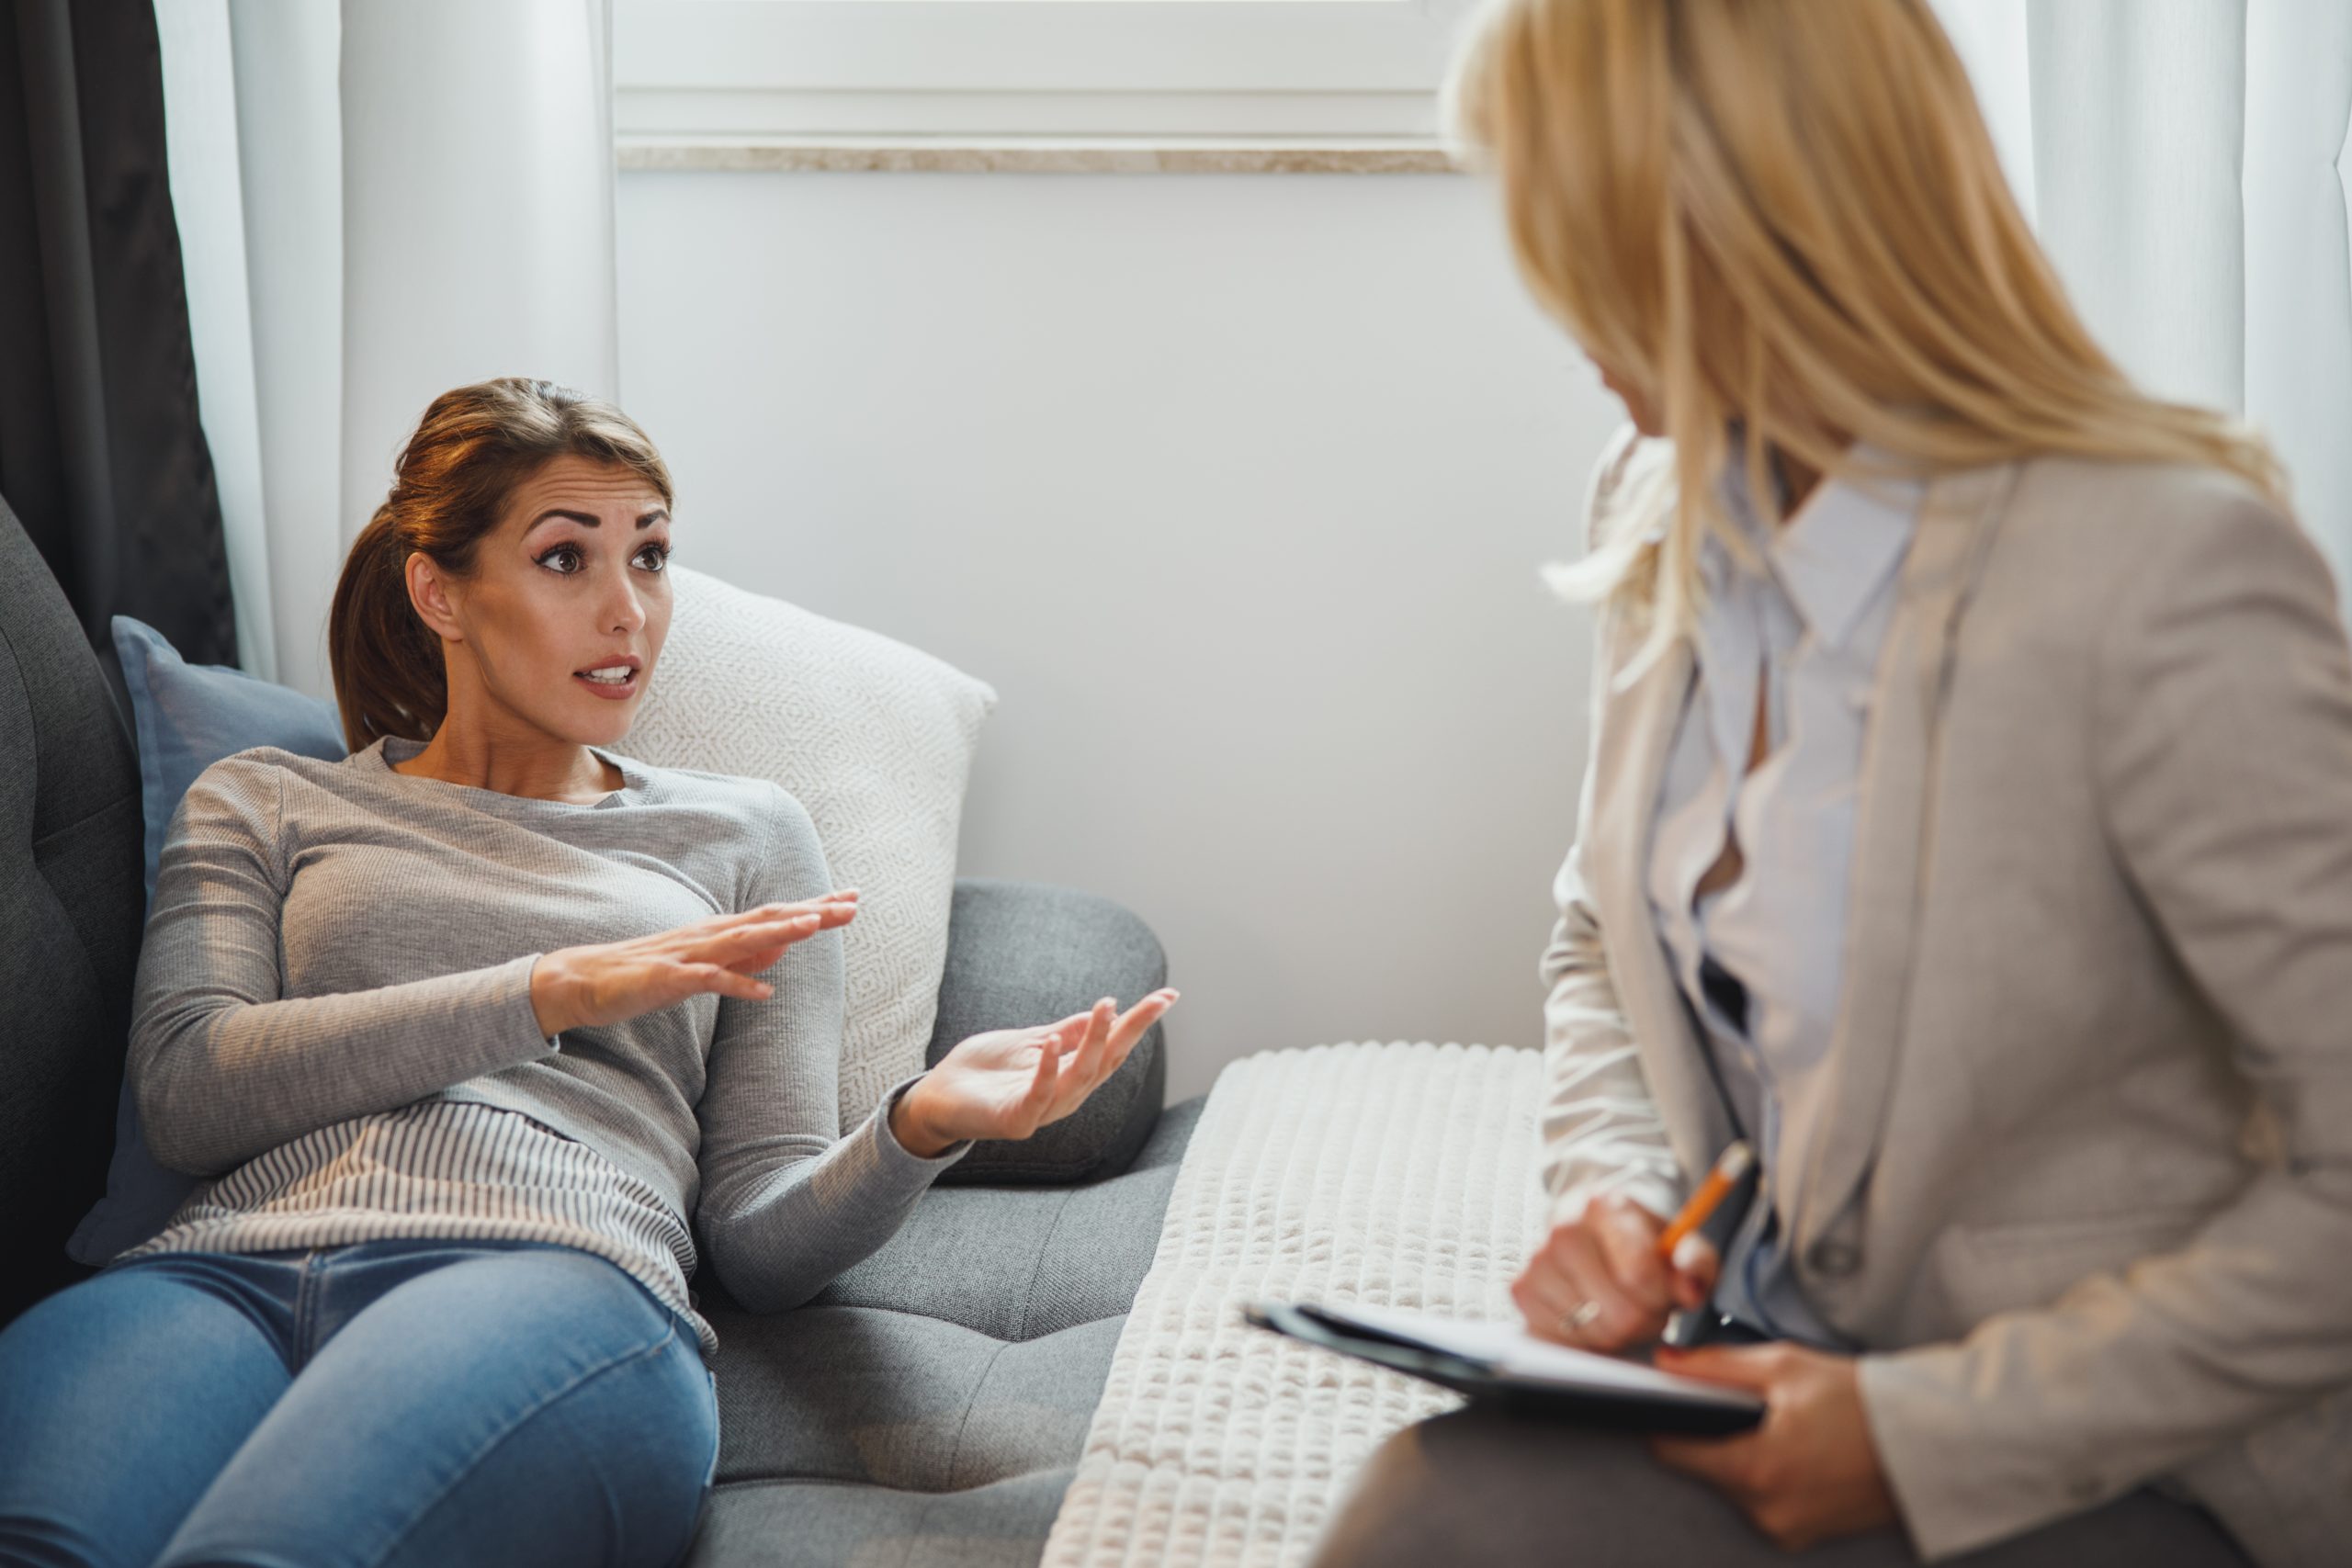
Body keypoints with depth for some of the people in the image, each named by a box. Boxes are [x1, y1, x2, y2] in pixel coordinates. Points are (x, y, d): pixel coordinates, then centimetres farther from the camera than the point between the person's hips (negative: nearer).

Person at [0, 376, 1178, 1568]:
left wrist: (920, 1125, -6)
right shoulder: (266, 803, 26)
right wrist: (554, 989, -3)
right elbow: (185, 1090, 5)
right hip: (228, 1270, 1)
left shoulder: (743, 832, 26)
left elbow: (761, 1235, 18)